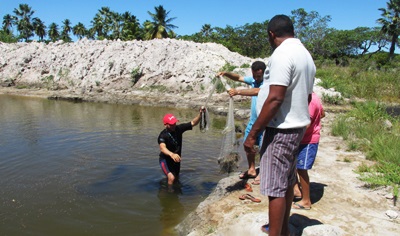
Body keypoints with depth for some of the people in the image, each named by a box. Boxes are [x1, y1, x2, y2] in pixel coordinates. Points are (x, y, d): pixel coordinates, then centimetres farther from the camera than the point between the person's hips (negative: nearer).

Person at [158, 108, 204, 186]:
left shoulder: (179, 128, -14)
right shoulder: (163, 135, -29)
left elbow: (193, 123, -15)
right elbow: (162, 148, -47)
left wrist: (200, 114, -33)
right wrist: (171, 154, -68)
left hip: (176, 158, 6)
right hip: (165, 159, -6)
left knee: (176, 178, 24)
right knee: (171, 178, -26)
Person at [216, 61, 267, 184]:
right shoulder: (253, 79, 4)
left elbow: (257, 91, -38)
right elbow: (239, 77, 13)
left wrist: (237, 91, -45)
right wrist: (226, 73, -4)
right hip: (253, 120, 8)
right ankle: (252, 170, 32)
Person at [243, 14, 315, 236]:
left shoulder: (282, 54, -17)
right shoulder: (306, 54, 12)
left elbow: (275, 98, -24)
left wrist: (252, 134, -21)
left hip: (281, 129, -10)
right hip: (298, 126, 10)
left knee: (275, 187, -2)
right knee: (287, 182, 19)